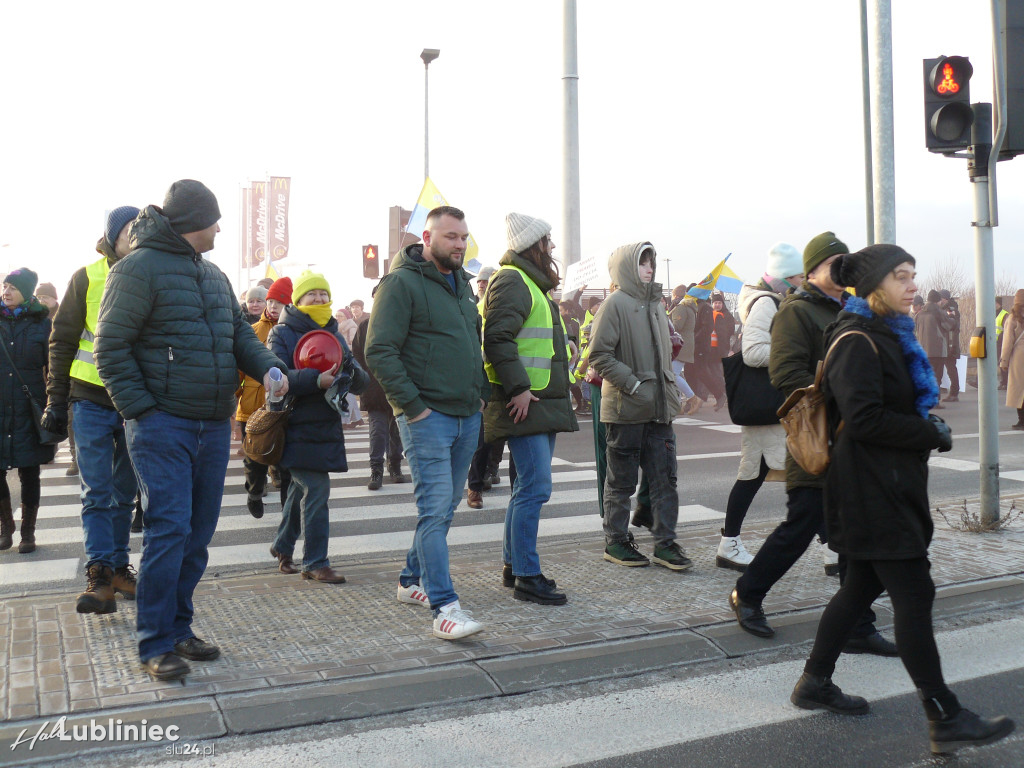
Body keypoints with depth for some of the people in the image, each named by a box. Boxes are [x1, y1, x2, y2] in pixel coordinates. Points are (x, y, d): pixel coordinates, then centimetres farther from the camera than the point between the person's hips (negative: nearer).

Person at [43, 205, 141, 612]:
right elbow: (62, 340, 2)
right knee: (97, 493, -3)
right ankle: (99, 575, -2)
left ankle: (118, 567, 20)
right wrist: (56, 399, -1)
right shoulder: (87, 278, -1)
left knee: (124, 493, 11)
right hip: (93, 400, -2)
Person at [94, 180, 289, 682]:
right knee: (169, 529, -10)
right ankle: (155, 644, 2)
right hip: (163, 427, -7)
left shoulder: (214, 275, 17)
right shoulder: (139, 268, -6)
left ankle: (178, 628, 23)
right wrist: (141, 410, -15)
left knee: (198, 534, 10)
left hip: (213, 428, 8)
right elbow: (111, 347, -9)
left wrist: (267, 367, -3)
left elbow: (240, 334, 18)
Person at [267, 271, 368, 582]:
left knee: (302, 488, 16)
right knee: (316, 489, -10)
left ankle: (283, 547, 35)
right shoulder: (281, 334, -2)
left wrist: (351, 370, -16)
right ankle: (315, 562, 1)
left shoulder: (334, 335, 14)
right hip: (298, 428, -6)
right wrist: (316, 379, -32)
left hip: (327, 427, 6)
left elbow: (361, 383, 8)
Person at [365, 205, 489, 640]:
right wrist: (412, 405, -17)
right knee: (434, 509, -10)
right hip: (427, 416, -8)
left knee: (445, 506, 14)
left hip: (467, 415, 8)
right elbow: (379, 351, -15)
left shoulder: (461, 282, 17)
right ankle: (444, 607, -7)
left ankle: (412, 581, 29)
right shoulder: (401, 283, -9)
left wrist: (482, 391, 14)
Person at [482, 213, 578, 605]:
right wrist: (519, 388, -24)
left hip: (542, 403, 11)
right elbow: (497, 338, -22)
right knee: (535, 488, -10)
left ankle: (513, 564, 23)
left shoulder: (531, 284, 23)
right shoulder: (512, 281, -10)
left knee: (528, 487, 14)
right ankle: (526, 577, -3)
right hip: (525, 405, -11)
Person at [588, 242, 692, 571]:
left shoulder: (654, 305, 15)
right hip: (626, 408, -7)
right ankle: (615, 541, 17)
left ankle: (665, 543, 15)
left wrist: (672, 388, 14)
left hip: (659, 408, 7)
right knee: (621, 480, 4)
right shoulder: (615, 304, -9)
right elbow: (599, 355, -15)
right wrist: (633, 384, -18)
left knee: (665, 476, 7)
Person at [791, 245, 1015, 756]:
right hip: (872, 491, -10)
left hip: (890, 486, 10)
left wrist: (929, 426, 7)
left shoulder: (888, 335, 15)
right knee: (914, 594, -6)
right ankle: (945, 720, 3)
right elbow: (864, 419, -23)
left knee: (862, 585, 15)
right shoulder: (857, 341, -16)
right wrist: (932, 435, -15)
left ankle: (815, 683, 26)